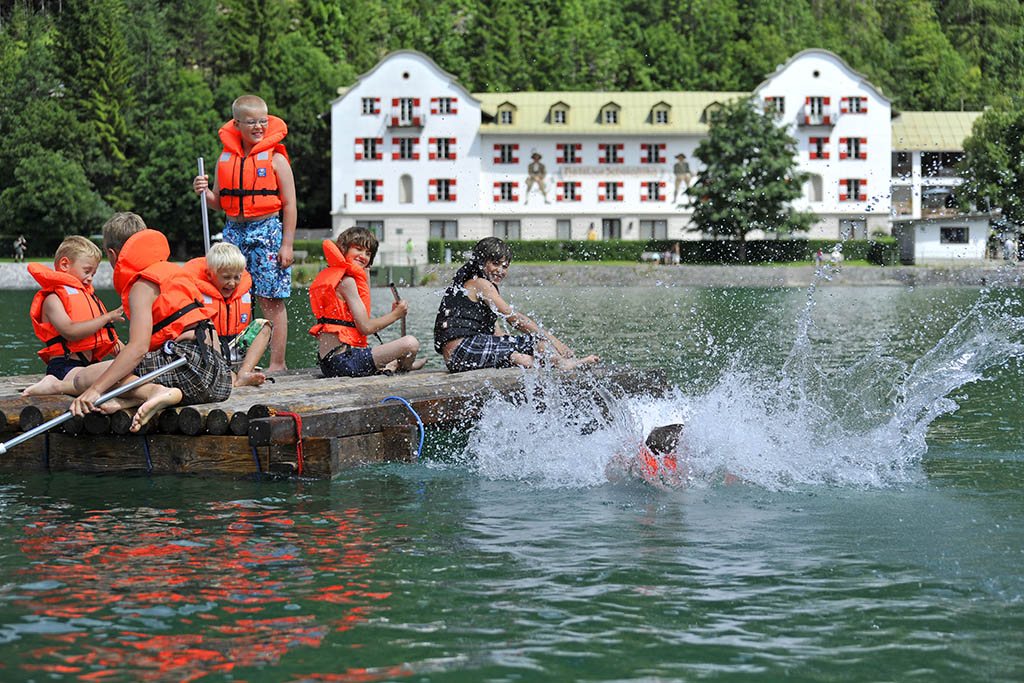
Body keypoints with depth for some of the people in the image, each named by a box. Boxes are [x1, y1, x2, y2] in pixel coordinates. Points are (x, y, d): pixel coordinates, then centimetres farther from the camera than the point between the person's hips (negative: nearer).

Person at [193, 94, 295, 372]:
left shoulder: (275, 158, -1)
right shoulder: (226, 158, 10)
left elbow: (289, 204, -2)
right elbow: (219, 202, 16)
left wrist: (287, 244, -8)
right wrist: (204, 192, -6)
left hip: (267, 231, -4)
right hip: (234, 231, 4)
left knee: (271, 299, -4)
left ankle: (277, 363, 0)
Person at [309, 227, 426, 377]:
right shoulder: (346, 280, -13)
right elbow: (366, 327, -15)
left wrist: (366, 275, 22)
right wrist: (395, 315, 0)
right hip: (343, 360, -11)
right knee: (411, 343, -12)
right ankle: (402, 367, 15)